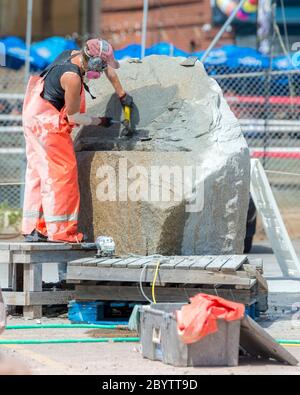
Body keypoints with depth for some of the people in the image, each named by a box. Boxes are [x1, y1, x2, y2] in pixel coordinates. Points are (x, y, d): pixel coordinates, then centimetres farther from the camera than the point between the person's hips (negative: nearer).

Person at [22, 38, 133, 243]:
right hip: (48, 122, -10)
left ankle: (34, 229, 17)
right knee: (61, 172, -6)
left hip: (35, 114, 10)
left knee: (39, 171, 12)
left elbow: (109, 69, 20)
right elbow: (73, 117, -15)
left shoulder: (74, 55, 2)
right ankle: (60, 231, -5)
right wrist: (100, 121, -1)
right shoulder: (72, 78, -25)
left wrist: (122, 95, 24)